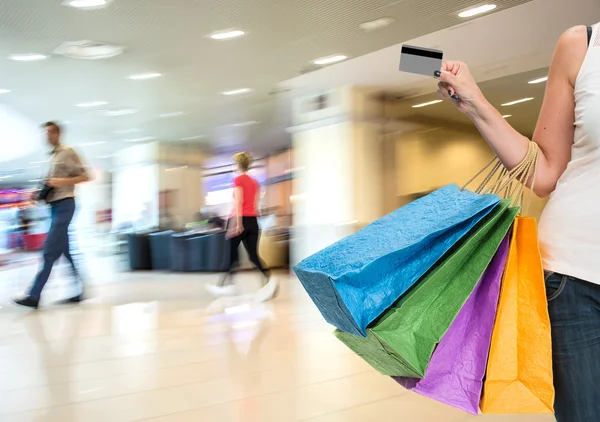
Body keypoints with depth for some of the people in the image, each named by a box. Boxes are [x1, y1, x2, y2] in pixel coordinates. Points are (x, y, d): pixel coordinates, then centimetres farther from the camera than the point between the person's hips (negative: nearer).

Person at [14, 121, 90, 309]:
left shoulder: (67, 152, -4)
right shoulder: (52, 157, 20)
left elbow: (84, 176, -8)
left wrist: (63, 182, -19)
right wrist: (39, 193, 8)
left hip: (64, 204, -9)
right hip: (54, 205, 9)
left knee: (50, 251, -10)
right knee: (65, 251, 8)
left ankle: (34, 296, -11)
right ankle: (80, 290, 13)